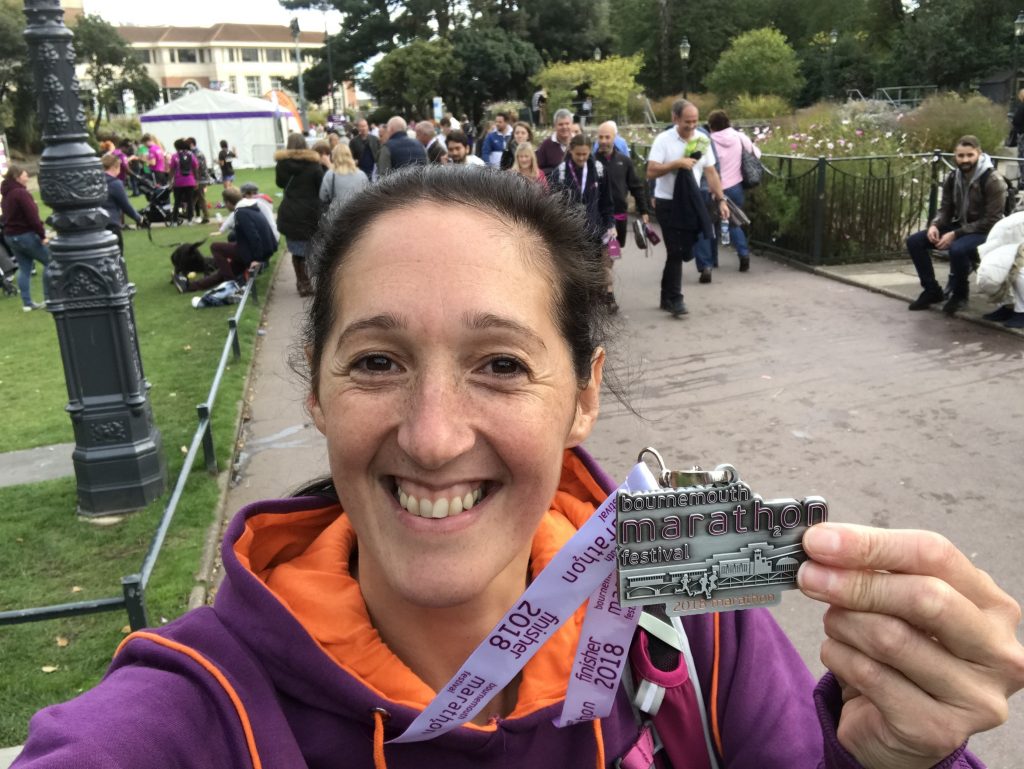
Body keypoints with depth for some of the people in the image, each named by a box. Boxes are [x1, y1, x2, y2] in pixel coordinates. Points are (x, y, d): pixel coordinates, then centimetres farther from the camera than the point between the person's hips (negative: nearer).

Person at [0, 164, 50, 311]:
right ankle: (48, 299, 0)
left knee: (24, 269, 13)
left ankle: (27, 303, 13)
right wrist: (42, 235, -17)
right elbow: (32, 216, -21)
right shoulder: (21, 193, -16)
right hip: (26, 235, -9)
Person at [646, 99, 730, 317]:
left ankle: (667, 297, 21)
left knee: (682, 252, 9)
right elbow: (651, 172, -15)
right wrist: (677, 163, -23)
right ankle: (675, 300, 1)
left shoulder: (702, 140, 4)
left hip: (691, 203, 5)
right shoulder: (663, 140, -9)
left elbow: (711, 172, 5)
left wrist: (721, 200, -1)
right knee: (676, 252, -7)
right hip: (668, 203, -5)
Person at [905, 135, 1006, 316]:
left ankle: (960, 295, -10)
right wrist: (934, 225, -16)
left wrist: (955, 234, -27)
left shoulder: (993, 181, -17)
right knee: (914, 241, -9)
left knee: (957, 249, -38)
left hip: (985, 232, -7)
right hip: (959, 227, 7)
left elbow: (991, 221, -20)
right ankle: (932, 290, 4)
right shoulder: (952, 177, 1)